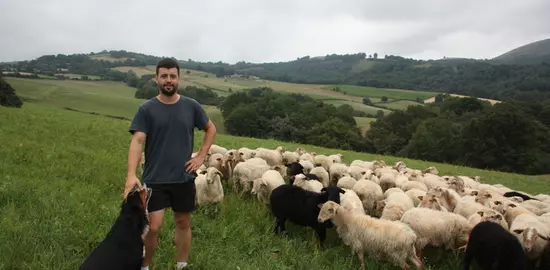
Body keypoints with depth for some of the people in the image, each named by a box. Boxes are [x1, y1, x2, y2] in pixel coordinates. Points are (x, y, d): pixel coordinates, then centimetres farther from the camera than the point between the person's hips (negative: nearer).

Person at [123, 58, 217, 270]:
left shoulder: (191, 106, 0)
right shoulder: (146, 109, -6)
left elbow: (211, 129, 13)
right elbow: (137, 141, -14)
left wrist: (201, 156, 3)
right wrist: (131, 175, -27)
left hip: (184, 178, 2)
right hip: (155, 179, -2)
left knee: (183, 223, 13)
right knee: (153, 227, -3)